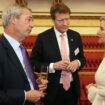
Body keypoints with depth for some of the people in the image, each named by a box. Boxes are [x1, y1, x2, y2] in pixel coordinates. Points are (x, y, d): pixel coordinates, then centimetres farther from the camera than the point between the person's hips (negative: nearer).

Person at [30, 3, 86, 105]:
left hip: (72, 88, 4)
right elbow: (33, 63, -7)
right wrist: (53, 66, -20)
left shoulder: (76, 36, 3)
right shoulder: (43, 37, -9)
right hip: (53, 90, -3)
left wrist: (77, 62, -11)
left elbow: (82, 58, 12)